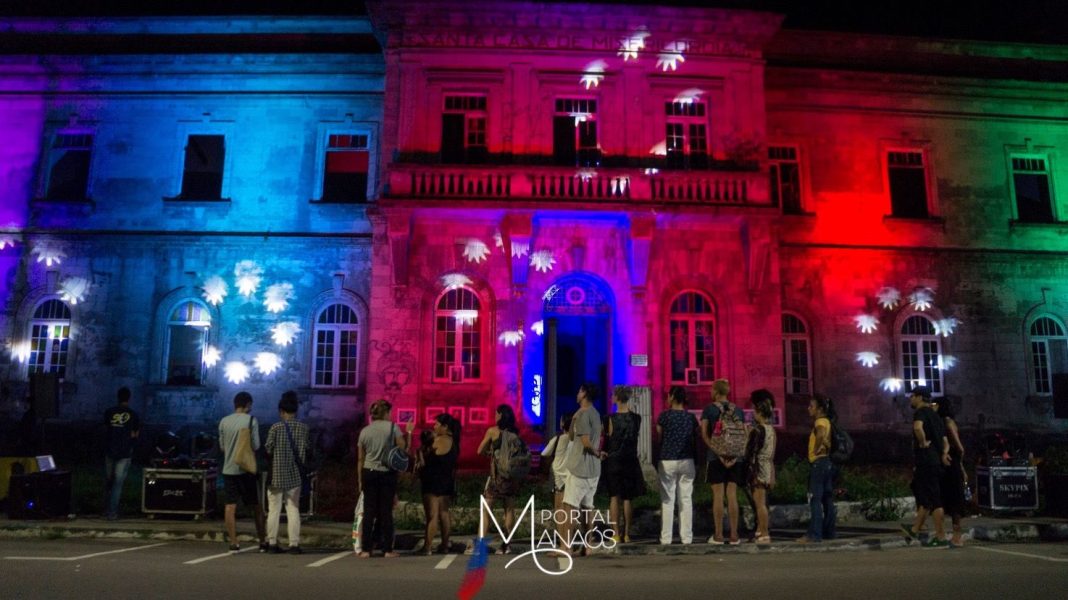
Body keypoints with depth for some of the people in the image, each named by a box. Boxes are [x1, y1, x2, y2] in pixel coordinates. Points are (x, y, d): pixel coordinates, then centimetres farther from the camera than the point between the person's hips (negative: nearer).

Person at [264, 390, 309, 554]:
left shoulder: (276, 427, -9)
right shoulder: (303, 428, -2)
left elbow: (268, 449, -6)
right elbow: (305, 451, -1)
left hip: (276, 475, -2)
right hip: (294, 475, 2)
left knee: (274, 510, 8)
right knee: (293, 510, 7)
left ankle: (272, 542, 9)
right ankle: (294, 544, 3)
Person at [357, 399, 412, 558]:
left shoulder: (365, 431, 5)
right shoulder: (392, 427, -5)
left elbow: (360, 459, 8)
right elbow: (403, 447, -5)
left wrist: (360, 480, 14)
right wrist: (408, 432, 9)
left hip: (369, 473, 3)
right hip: (387, 474, -2)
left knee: (369, 511, 7)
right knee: (386, 512, 4)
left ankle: (366, 549, 7)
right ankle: (387, 550, 7)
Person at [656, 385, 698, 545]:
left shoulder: (664, 415, -8)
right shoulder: (690, 417, 2)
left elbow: (659, 438, 0)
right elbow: (694, 441, 6)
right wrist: (695, 462, 15)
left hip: (667, 461, -3)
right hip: (687, 461, 3)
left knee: (667, 501, 3)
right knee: (686, 500, 8)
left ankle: (666, 538, 4)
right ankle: (687, 537, 10)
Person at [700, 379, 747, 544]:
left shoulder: (709, 409, -1)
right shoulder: (738, 410, 9)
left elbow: (704, 434, -10)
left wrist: (718, 453, -14)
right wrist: (737, 455, -2)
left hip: (716, 457, -3)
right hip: (736, 457, 3)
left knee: (718, 496, 1)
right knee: (732, 496, 7)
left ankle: (718, 535, 4)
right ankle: (734, 535, 9)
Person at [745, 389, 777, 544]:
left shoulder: (758, 430, -15)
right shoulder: (771, 429, 11)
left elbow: (752, 453, -16)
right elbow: (772, 453, 15)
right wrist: (772, 475, 20)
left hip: (759, 469, -9)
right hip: (768, 469, 9)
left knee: (760, 503, -4)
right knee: (761, 503, 15)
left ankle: (764, 534, -1)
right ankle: (759, 531, 22)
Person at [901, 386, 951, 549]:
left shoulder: (921, 412, -9)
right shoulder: (934, 415, 21)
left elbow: (918, 427, -32)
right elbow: (945, 441, 19)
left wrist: (923, 443, -18)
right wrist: (944, 453, 4)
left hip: (926, 460, -10)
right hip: (935, 460, 10)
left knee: (934, 500, -6)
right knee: (924, 496, 17)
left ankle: (941, 538, -3)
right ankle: (914, 530, 26)